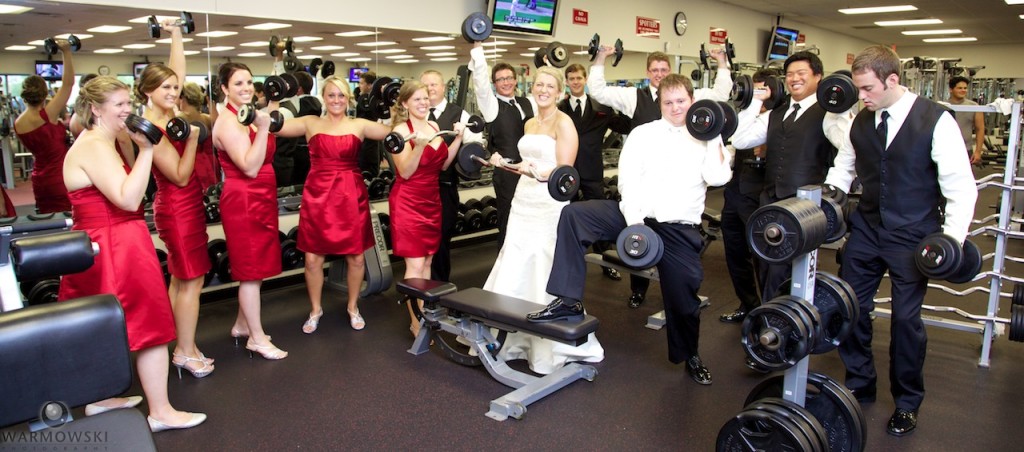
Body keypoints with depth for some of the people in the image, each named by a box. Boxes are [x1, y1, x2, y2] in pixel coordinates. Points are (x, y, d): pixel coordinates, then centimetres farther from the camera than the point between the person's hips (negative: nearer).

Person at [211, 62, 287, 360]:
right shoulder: (228, 122, -16)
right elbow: (250, 168, -25)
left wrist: (269, 117, 15)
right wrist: (262, 128, -28)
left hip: (261, 199, 10)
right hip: (243, 201, -10)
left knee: (254, 268, 17)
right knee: (251, 270, -1)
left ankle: (242, 324, 32)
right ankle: (257, 338, 9)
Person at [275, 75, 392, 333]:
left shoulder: (360, 126, 5)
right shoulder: (311, 123, 5)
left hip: (352, 196, 1)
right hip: (317, 197, 0)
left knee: (356, 256, 8)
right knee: (313, 258, 4)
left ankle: (353, 307, 30)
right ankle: (315, 310, 26)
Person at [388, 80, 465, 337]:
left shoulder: (434, 127, 9)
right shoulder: (401, 130, -11)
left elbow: (442, 165, 11)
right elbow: (405, 172, -17)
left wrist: (458, 139, 2)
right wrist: (419, 146, -30)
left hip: (432, 200, 7)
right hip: (408, 202, -7)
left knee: (427, 261, 12)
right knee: (415, 265, -5)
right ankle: (415, 321, 6)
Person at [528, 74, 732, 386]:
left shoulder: (706, 138, 8)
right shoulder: (644, 134, 6)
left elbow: (717, 177, -7)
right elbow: (628, 179, -4)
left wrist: (714, 137, -6)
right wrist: (633, 221, -16)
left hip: (679, 229, 0)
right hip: (637, 215, 1)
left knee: (683, 296, 3)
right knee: (573, 214, -19)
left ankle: (690, 356, 34)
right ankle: (569, 301, -16)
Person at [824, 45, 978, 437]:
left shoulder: (936, 121, -12)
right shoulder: (861, 121, 2)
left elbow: (961, 187, -11)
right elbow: (843, 168, 15)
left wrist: (953, 239, -16)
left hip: (913, 237, -4)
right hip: (866, 229, 5)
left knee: (906, 317, 4)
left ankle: (907, 403, 25)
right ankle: (859, 386, 29)